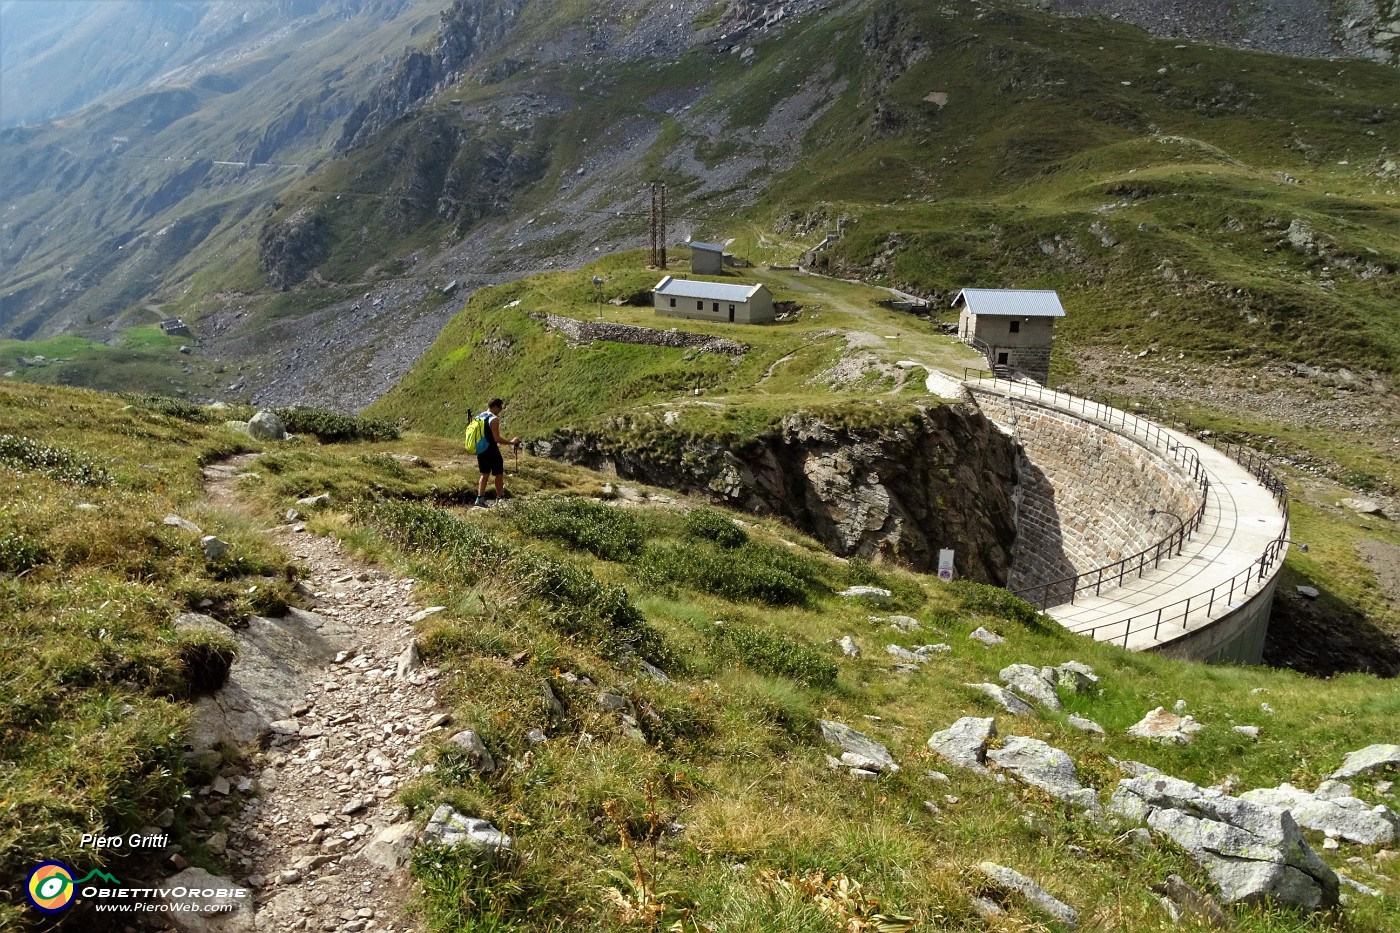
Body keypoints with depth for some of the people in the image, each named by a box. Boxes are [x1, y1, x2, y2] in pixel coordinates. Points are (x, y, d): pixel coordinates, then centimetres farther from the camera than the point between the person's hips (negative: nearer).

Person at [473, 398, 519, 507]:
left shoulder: (478, 417, 9)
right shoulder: (494, 419, -17)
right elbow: (497, 438, -21)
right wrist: (511, 442, -13)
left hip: (480, 451, 7)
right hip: (492, 451, -7)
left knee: (485, 474, 16)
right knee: (499, 474, 7)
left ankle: (480, 498, 9)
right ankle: (500, 498, 15)